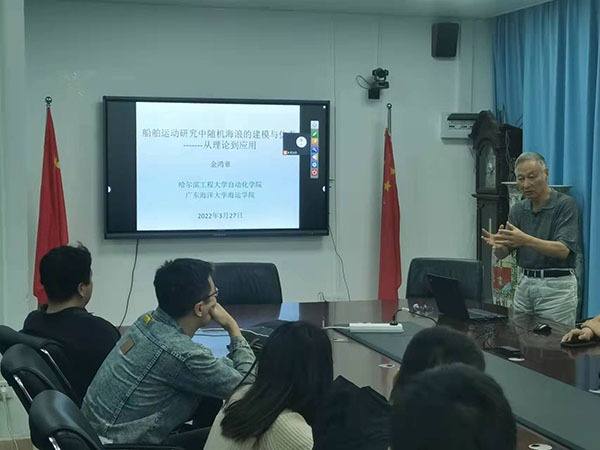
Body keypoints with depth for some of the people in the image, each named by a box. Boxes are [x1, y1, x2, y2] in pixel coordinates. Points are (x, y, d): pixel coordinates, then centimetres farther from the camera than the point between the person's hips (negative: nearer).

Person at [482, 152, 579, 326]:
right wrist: (497, 245, -22)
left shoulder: (565, 204, -10)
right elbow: (503, 253, 3)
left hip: (557, 285, -5)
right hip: (525, 284, 6)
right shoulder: (518, 210, 8)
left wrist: (526, 240, -34)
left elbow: (563, 250, -21)